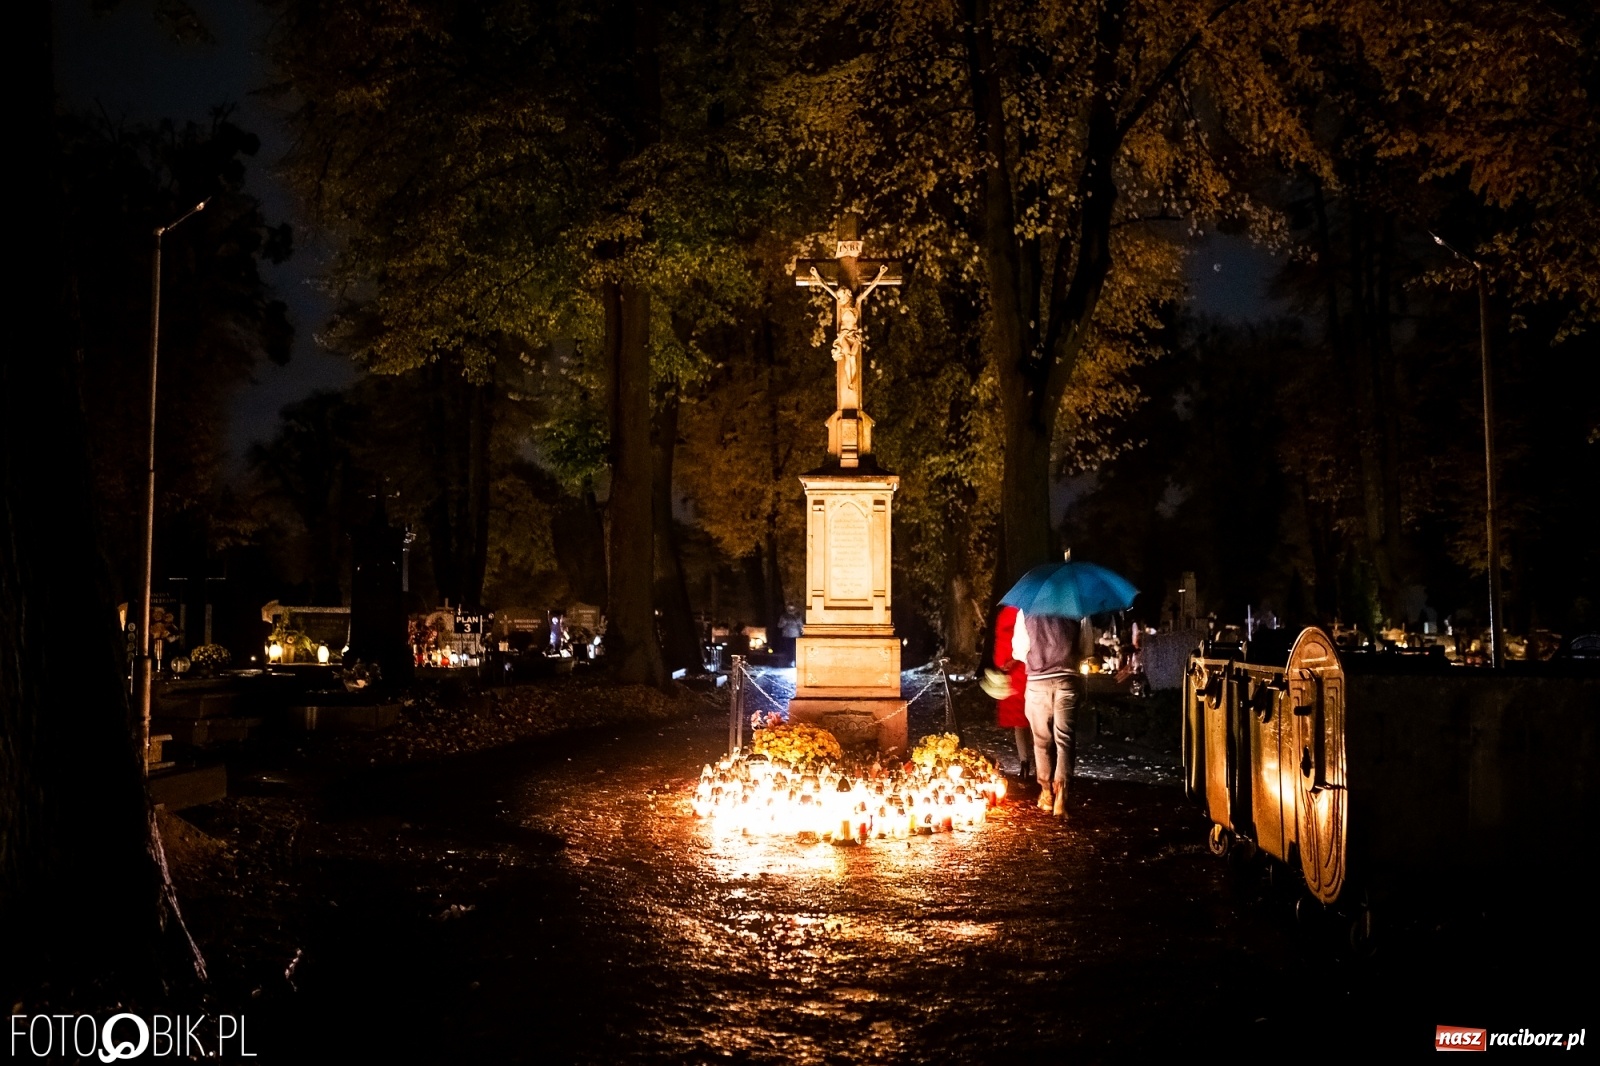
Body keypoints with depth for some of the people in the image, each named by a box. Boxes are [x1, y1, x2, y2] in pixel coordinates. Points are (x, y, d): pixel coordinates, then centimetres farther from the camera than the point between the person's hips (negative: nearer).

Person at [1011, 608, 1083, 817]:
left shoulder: (1026, 612, -1)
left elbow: (1019, 652, 0)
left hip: (1037, 683, 0)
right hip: (1067, 681, 0)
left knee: (1042, 741, 13)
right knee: (1064, 740, 1)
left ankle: (1047, 794, 19)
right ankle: (1061, 796, -12)